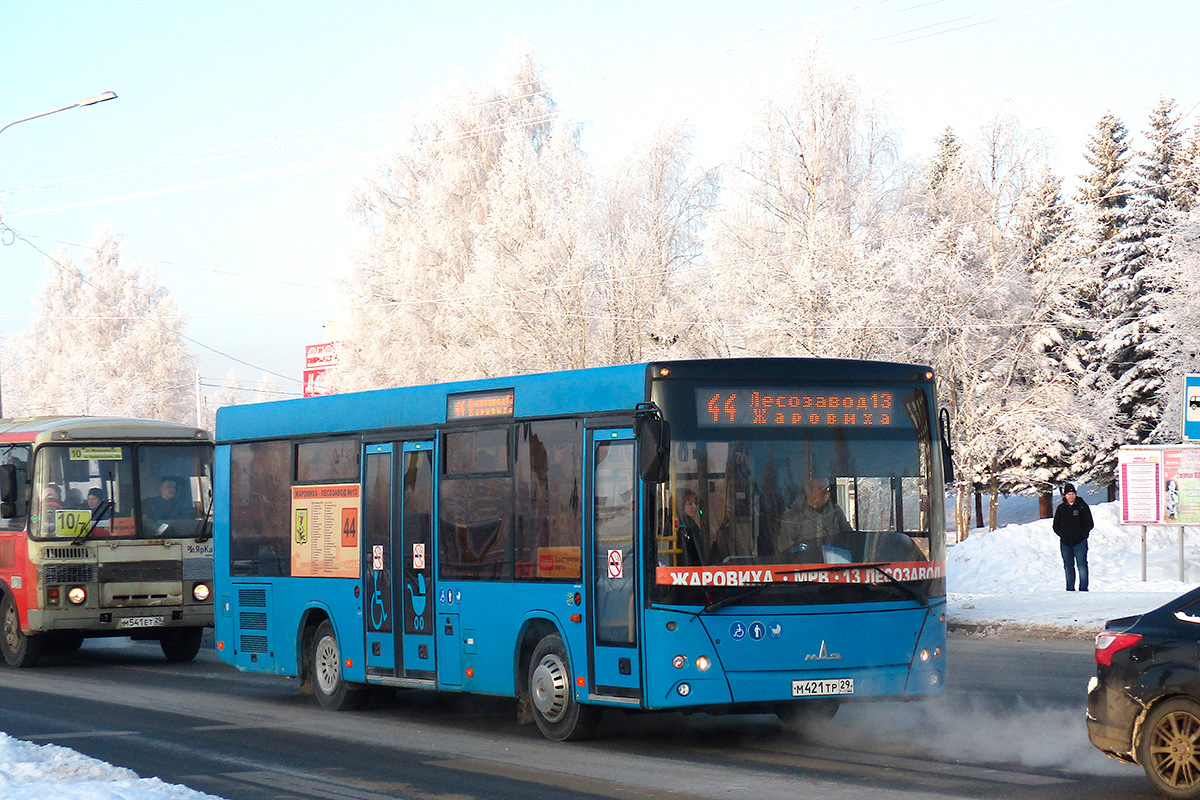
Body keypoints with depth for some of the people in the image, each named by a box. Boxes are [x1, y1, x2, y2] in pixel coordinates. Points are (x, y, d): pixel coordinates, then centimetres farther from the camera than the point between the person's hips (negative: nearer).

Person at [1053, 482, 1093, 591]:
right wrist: (1063, 534, -5)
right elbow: (1056, 526, 12)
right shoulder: (1061, 508, 10)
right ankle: (1070, 589, 11)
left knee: (1082, 565, -7)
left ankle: (1083, 589, -3)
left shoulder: (1082, 506, 4)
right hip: (1065, 543, 3)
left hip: (1080, 542, -3)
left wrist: (1081, 534, -9)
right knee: (1068, 567, 5)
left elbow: (1089, 524, 3)